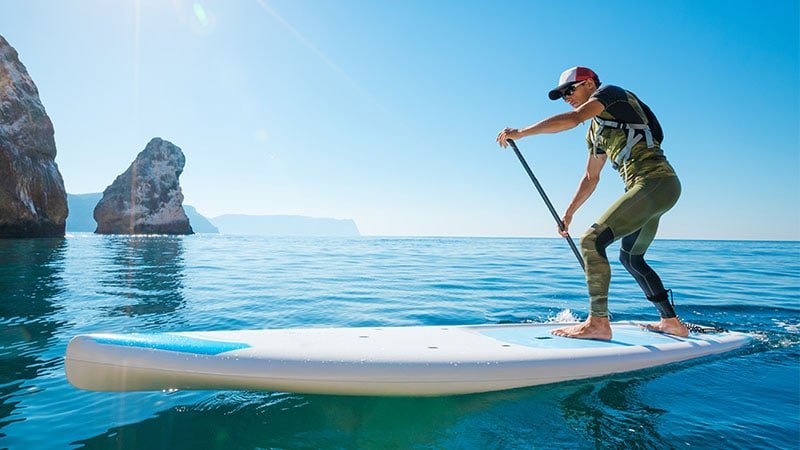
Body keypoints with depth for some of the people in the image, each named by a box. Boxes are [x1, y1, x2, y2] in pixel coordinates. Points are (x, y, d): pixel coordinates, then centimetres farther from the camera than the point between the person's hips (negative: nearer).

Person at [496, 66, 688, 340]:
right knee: (630, 258, 21)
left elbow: (572, 119, -19)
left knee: (592, 240, -18)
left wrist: (521, 133, -17)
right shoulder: (596, 131, 24)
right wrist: (568, 213, 27)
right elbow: (590, 178, 28)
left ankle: (598, 323, -18)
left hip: (655, 182, -10)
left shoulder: (610, 92, 0)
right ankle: (671, 322, 32)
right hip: (659, 188, 10)